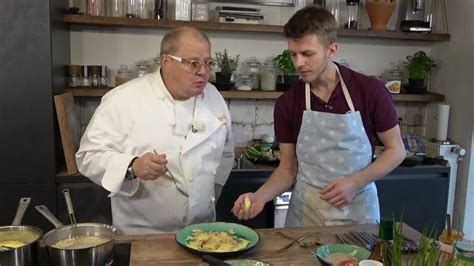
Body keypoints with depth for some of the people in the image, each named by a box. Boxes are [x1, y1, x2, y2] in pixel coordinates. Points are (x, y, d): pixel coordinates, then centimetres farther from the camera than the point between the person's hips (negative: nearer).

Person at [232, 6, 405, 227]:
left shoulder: (370, 91, -11)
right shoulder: (287, 103, -5)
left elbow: (396, 150, -2)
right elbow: (288, 168, 0)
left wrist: (355, 182, -16)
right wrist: (260, 196, -17)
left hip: (357, 211, -1)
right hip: (305, 213, 1)